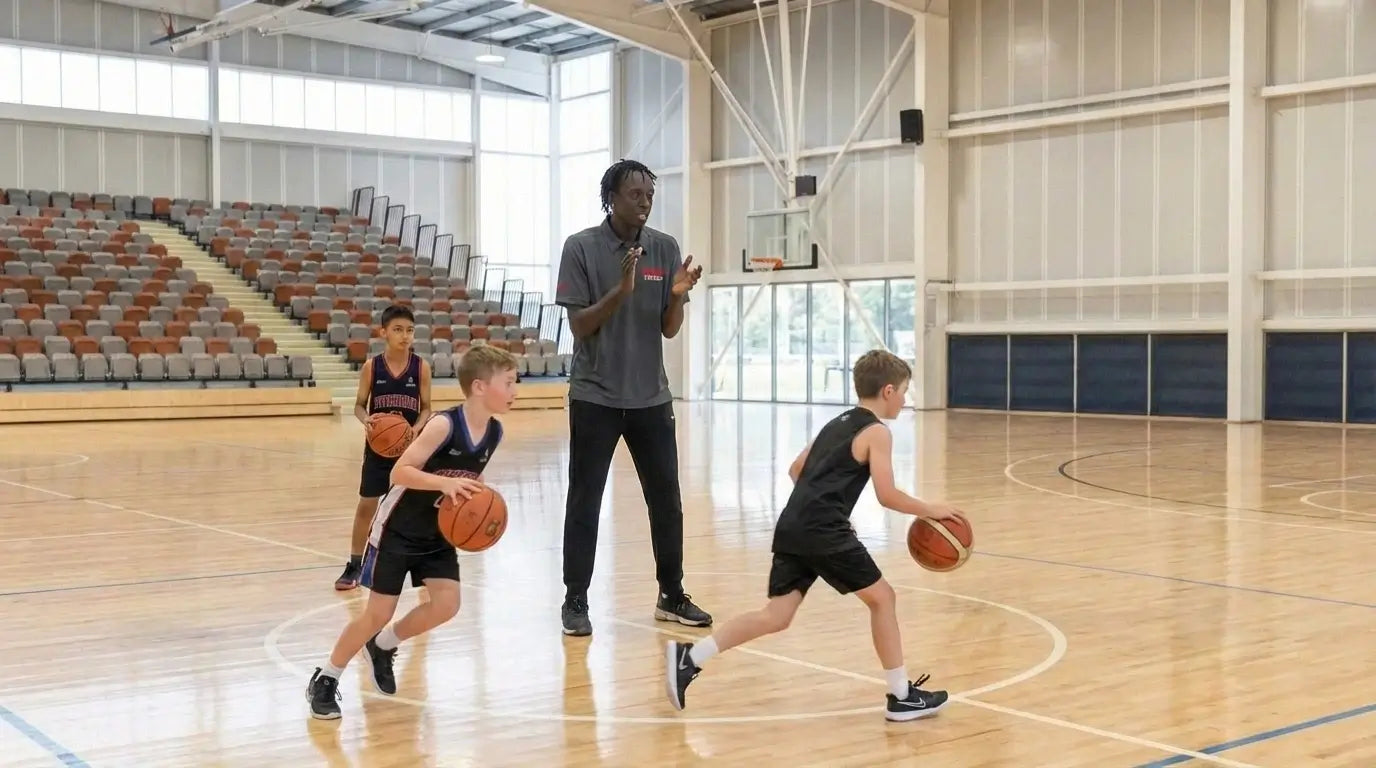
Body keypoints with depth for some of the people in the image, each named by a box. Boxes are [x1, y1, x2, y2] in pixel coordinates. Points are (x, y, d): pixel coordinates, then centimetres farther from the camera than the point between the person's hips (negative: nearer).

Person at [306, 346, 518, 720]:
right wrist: (445, 483, -43)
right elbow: (400, 472, -30)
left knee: (446, 605, -5)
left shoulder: (494, 432, -6)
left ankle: (383, 646, 21)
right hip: (398, 529, -6)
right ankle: (325, 678, 16)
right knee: (378, 613, -3)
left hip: (438, 532, 6)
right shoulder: (444, 425, -27)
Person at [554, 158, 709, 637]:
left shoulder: (665, 248, 3)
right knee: (584, 503, 2)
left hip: (651, 397, 4)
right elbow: (579, 326, -11)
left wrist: (677, 296, -17)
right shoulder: (581, 247, -7)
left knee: (666, 500, 7)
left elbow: (669, 330, 3)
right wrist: (622, 289, -24)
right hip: (596, 396, -3)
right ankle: (575, 602, 11)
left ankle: (672, 597, 19)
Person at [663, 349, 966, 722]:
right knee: (882, 597, 7)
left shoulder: (837, 423, 25)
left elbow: (796, 469, 27)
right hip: (823, 532, -8)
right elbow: (887, 495, -8)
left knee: (776, 616, 6)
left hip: (791, 528, 8)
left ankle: (689, 657, -4)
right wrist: (930, 510, 6)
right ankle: (901, 696, 12)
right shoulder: (876, 432, 0)